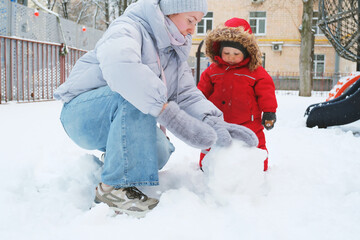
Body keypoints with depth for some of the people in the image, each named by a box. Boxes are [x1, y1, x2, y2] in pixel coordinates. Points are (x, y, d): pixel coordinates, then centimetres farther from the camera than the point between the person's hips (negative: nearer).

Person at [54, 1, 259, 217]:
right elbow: (119, 64, -43)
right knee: (133, 95, -34)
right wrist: (171, 115, -51)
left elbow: (187, 94, -2)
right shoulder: (129, 27, -20)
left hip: (119, 121, 8)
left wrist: (216, 124, -23)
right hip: (81, 115, -7)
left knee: (159, 153, -16)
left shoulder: (175, 52, 8)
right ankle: (115, 186, -26)